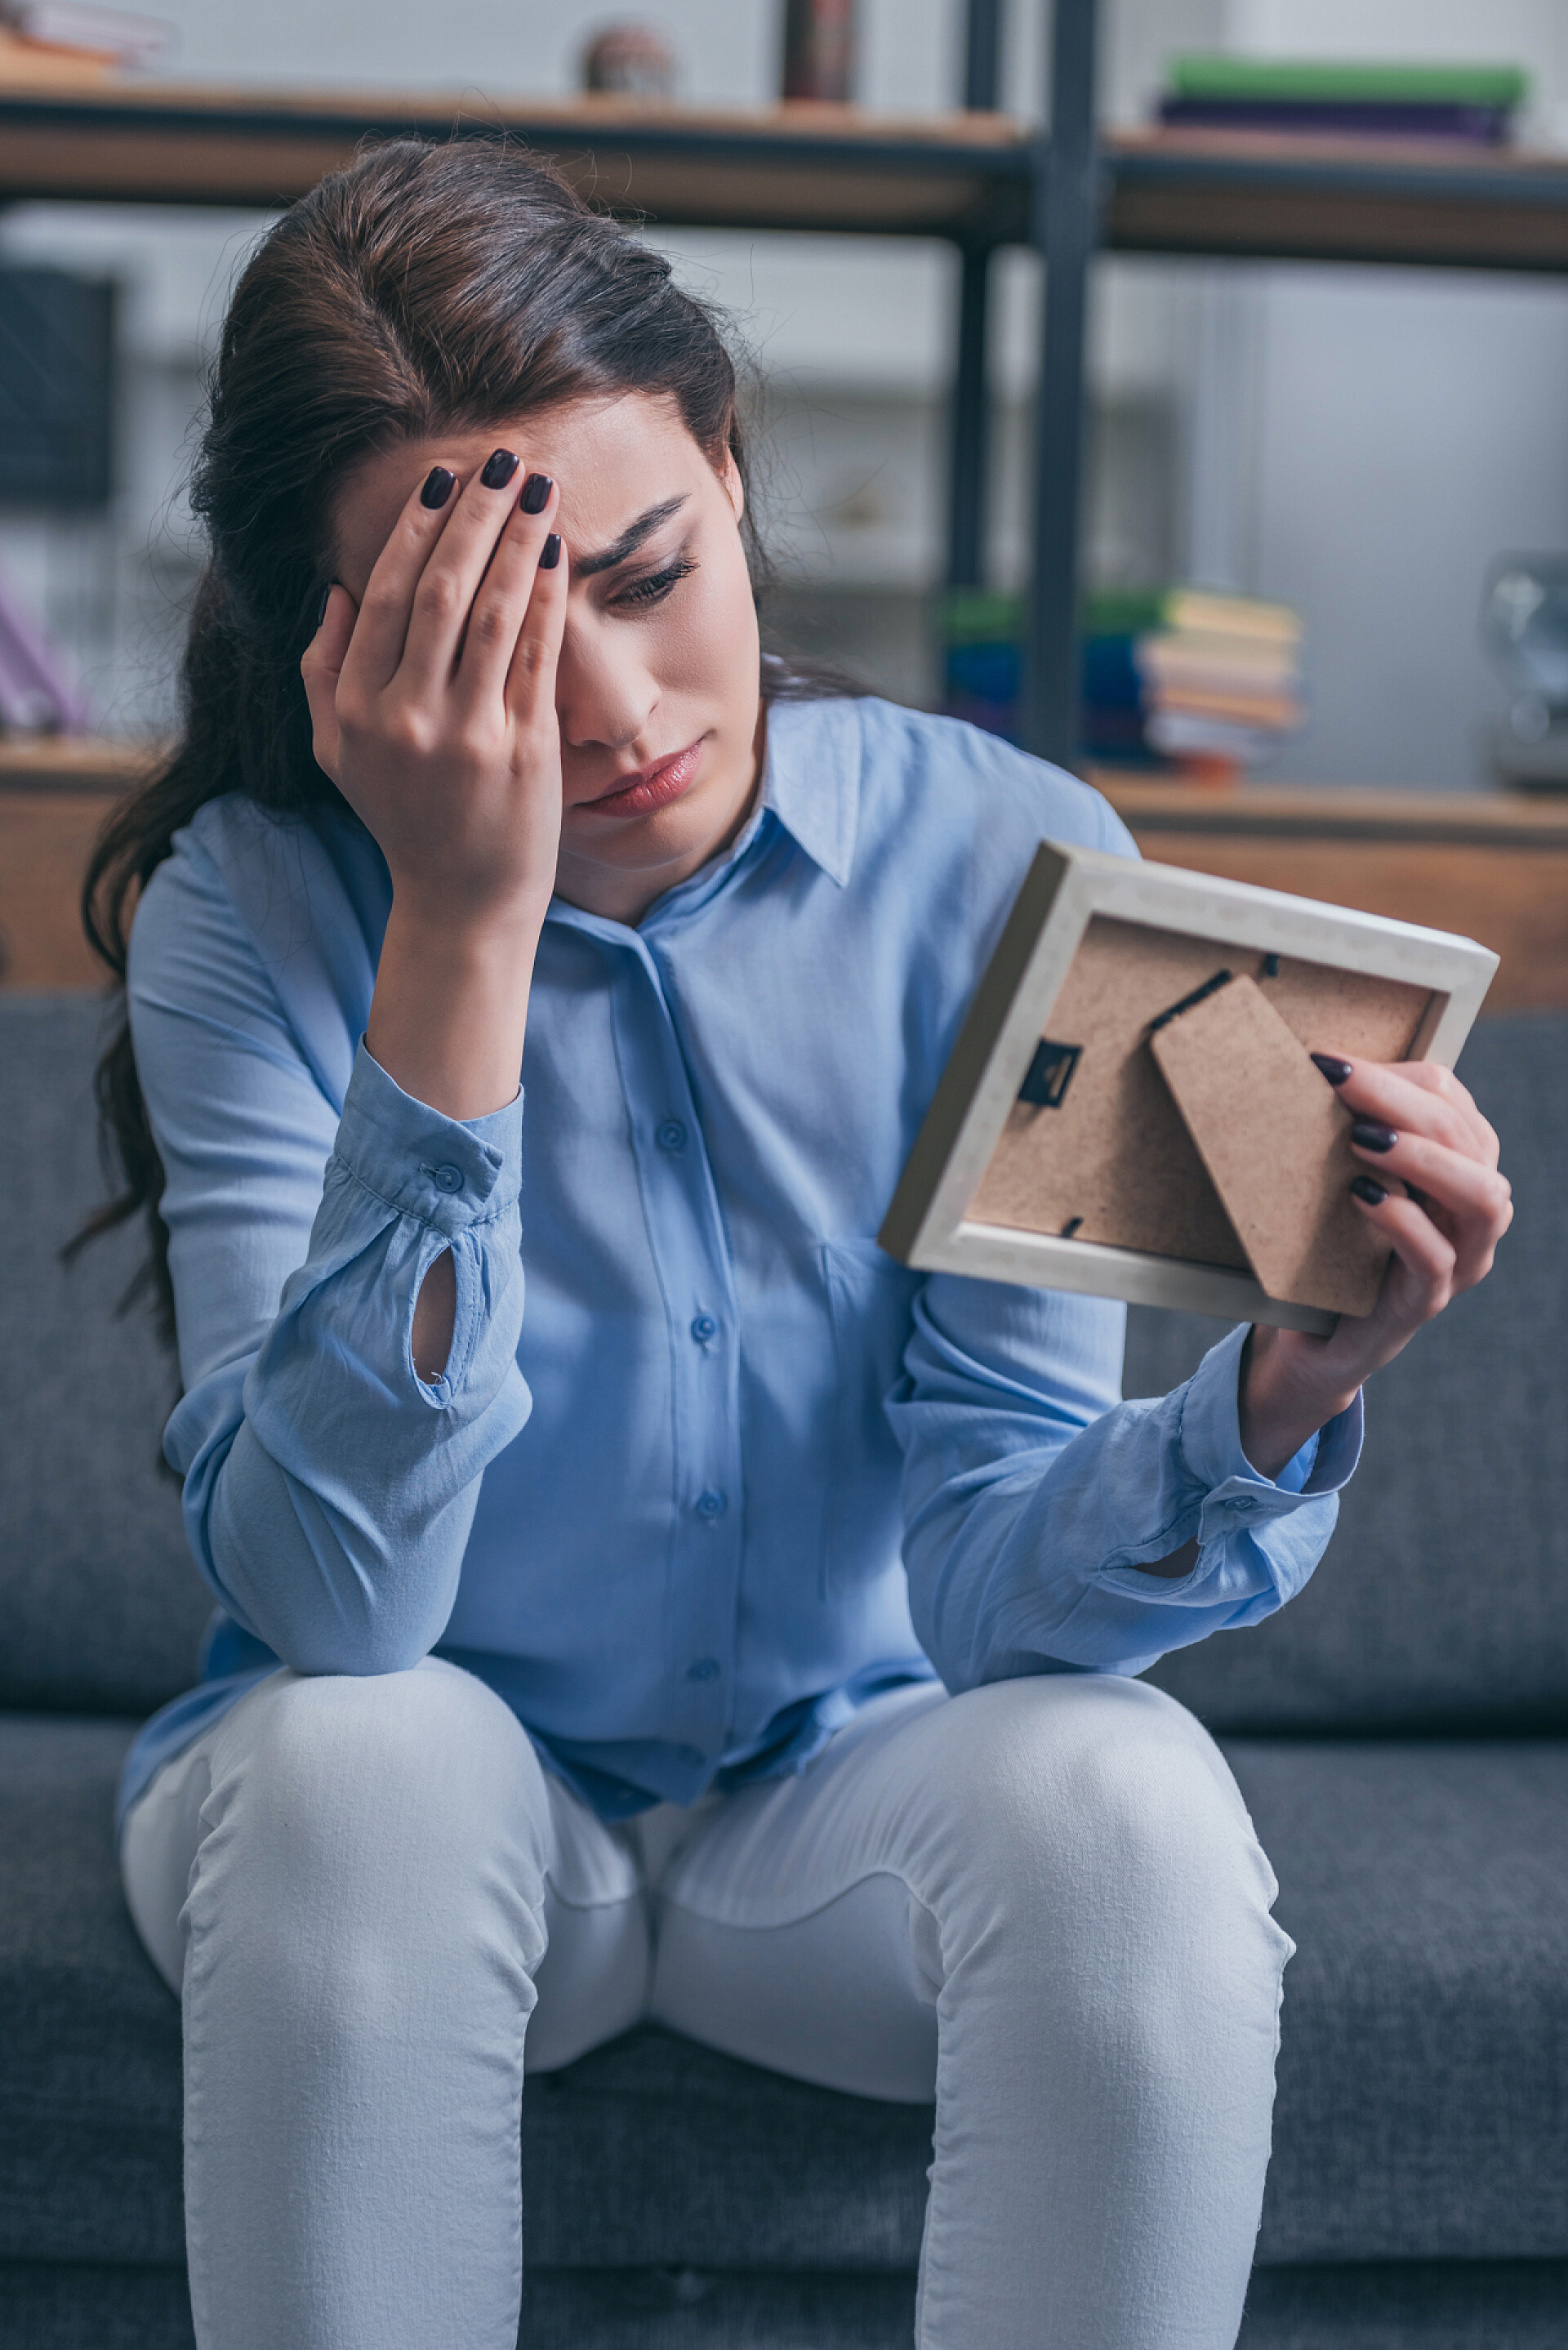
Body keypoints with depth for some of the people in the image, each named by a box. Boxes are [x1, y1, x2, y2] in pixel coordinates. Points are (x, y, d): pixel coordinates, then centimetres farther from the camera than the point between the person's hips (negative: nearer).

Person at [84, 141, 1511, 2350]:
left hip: (854, 1792, 1)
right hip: (435, 1824, 0)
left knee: (1123, 1795, -31)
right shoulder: (254, 906, -14)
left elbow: (978, 1564, -15)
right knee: (359, 1762, -33)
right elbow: (332, 1602, -27)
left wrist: (1272, 1402, -37)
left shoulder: (1009, 863, -12)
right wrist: (464, 926, -32)